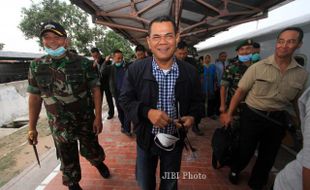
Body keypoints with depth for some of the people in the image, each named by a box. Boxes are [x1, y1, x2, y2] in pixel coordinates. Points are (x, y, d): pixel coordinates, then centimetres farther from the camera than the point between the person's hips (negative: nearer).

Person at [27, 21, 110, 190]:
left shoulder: (82, 63, -10)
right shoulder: (37, 66, -3)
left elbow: (95, 89, -8)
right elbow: (35, 97, 3)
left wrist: (98, 117, -13)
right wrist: (32, 127, 3)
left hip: (85, 120, -1)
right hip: (59, 125, 2)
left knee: (91, 150, 17)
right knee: (67, 158, 18)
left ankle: (99, 162, 52)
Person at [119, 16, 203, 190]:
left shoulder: (190, 72, -9)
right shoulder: (135, 70, -13)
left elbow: (197, 102, 1)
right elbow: (125, 100, -7)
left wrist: (192, 117, -21)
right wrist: (147, 112, -25)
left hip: (175, 140, 1)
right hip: (146, 138, 0)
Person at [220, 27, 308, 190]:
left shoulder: (302, 74, 0)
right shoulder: (258, 67, -11)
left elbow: (297, 101, 11)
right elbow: (240, 91, -8)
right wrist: (229, 114, -8)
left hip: (278, 120, 4)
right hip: (252, 116, -3)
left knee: (268, 156, 19)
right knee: (245, 150, 12)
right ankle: (234, 170, 45)